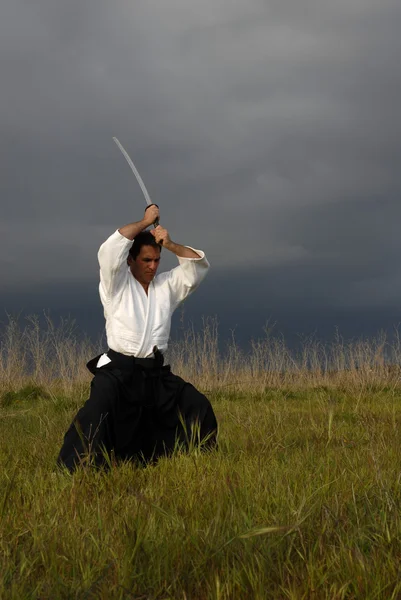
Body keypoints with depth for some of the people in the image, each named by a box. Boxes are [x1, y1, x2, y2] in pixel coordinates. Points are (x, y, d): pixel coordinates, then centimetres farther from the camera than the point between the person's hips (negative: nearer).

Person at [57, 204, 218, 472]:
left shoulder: (166, 285, 14)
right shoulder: (116, 284, 1)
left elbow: (199, 266, 8)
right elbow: (110, 250, -16)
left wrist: (171, 244, -7)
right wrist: (145, 222, -7)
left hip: (156, 373, 5)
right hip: (119, 370, -5)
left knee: (198, 406, 1)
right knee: (97, 413, -29)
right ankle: (74, 472, -26)